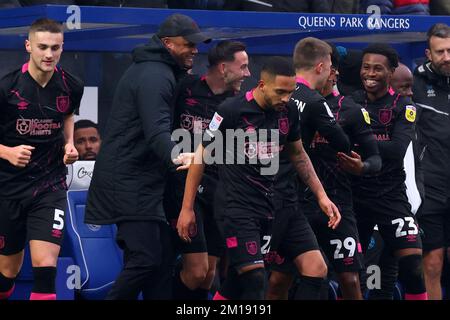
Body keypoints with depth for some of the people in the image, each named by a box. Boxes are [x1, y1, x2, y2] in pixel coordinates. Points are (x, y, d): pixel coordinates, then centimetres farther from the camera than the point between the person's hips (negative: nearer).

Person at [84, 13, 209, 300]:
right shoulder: (155, 76, -17)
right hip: (129, 181, -11)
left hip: (142, 182, 11)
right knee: (146, 258, -15)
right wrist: (175, 156, -48)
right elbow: (156, 131, -31)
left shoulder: (158, 70, 17)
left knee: (162, 256, 9)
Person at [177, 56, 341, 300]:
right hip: (237, 208, -6)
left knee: (235, 283, 8)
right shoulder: (231, 111, -13)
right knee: (254, 280, -15)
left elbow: (299, 156, 20)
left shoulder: (288, 113, 3)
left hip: (268, 205, 6)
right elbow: (201, 156, -4)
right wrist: (187, 208, -3)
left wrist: (321, 196, 14)